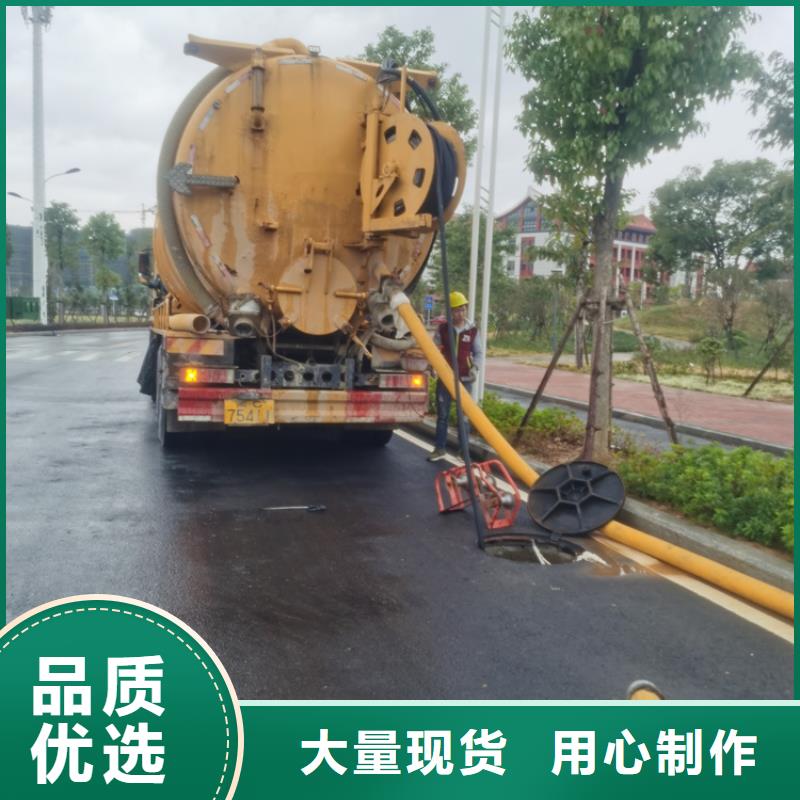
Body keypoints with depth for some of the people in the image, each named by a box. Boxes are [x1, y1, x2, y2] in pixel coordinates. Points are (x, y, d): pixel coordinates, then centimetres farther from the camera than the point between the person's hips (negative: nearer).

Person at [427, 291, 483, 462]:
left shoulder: (472, 330, -1)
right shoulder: (443, 329, -1)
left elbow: (479, 352, 6)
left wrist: (475, 367, -11)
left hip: (464, 379, -1)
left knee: (464, 416, 3)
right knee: (442, 415, 7)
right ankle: (440, 449, 17)